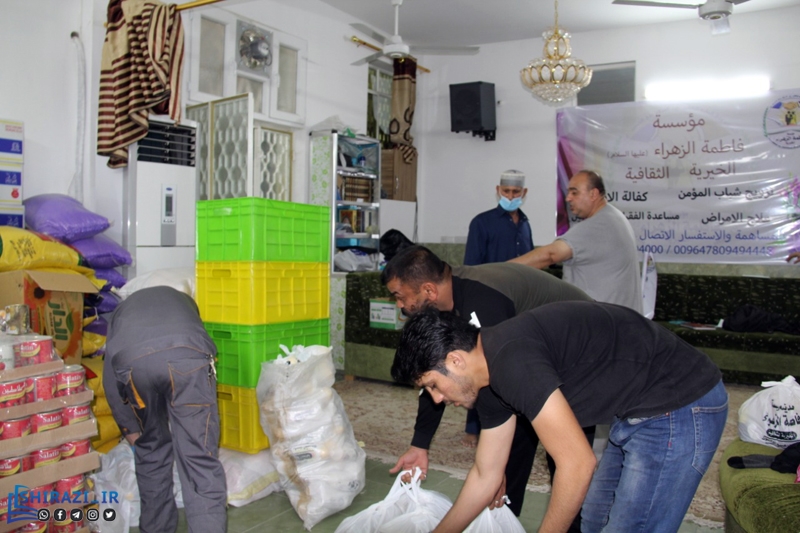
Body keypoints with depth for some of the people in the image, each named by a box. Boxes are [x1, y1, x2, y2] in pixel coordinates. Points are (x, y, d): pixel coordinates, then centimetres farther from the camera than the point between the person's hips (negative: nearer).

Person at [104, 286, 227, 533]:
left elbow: (110, 378, 33)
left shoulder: (122, 310, 41)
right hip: (187, 355, -1)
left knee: (149, 451, 25)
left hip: (133, 361, 2)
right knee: (200, 459, 2)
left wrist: (129, 427, 41)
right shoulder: (183, 299, 43)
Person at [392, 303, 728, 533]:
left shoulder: (511, 360, -26)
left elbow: (577, 463, -24)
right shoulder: (489, 380, 5)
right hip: (642, 410, 10)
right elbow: (485, 476, 14)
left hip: (680, 408, -10)